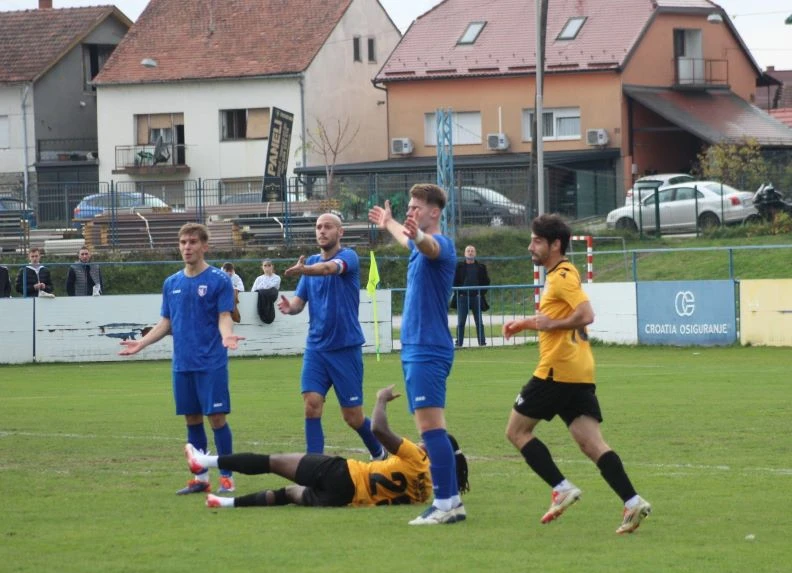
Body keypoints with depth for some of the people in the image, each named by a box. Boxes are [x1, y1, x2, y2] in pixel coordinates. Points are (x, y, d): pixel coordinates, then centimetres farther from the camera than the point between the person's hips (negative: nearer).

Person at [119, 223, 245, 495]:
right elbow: (166, 323, 17)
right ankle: (200, 478, 16)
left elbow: (224, 317, -8)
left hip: (211, 363, -5)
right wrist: (141, 343, 8)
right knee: (192, 419, 8)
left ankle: (226, 477, 2)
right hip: (182, 364, 5)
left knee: (216, 417, -6)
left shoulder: (219, 280, -3)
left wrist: (226, 335, -28)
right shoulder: (171, 283, 12)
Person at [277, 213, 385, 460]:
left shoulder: (348, 257, -9)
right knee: (312, 404, -12)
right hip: (316, 347, 4)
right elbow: (300, 301, 7)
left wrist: (304, 270, -54)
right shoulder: (312, 262, 9)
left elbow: (331, 267, -32)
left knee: (352, 415, 3)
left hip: (346, 347, -4)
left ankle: (379, 453, 29)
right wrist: (290, 306, -19)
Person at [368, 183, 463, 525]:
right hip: (415, 349, 10)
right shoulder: (420, 247, 17)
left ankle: (445, 503, -15)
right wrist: (388, 223, 63)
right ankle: (451, 501, 11)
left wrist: (416, 234, -61)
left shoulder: (441, 245, -12)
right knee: (430, 430, 9)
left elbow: (429, 245, -39)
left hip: (428, 351, -10)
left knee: (431, 427, -14)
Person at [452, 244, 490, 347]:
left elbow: (486, 281, 11)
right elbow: (454, 281, 5)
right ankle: (459, 343, 0)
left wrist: (482, 293, -2)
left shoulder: (481, 267, 9)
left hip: (476, 297, 1)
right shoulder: (459, 266, 5)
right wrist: (459, 293, -5)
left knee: (479, 322, 3)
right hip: (462, 297, -1)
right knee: (461, 322, -1)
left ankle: (482, 342, 5)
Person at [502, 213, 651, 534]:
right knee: (592, 444, 0)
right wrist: (526, 323, 22)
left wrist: (551, 325, -13)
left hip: (557, 371, -9)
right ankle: (632, 503, -13)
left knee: (517, 431, 3)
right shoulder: (559, 274, 20)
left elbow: (586, 315, -23)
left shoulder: (562, 276, -11)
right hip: (580, 373, 9)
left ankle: (562, 489, -4)